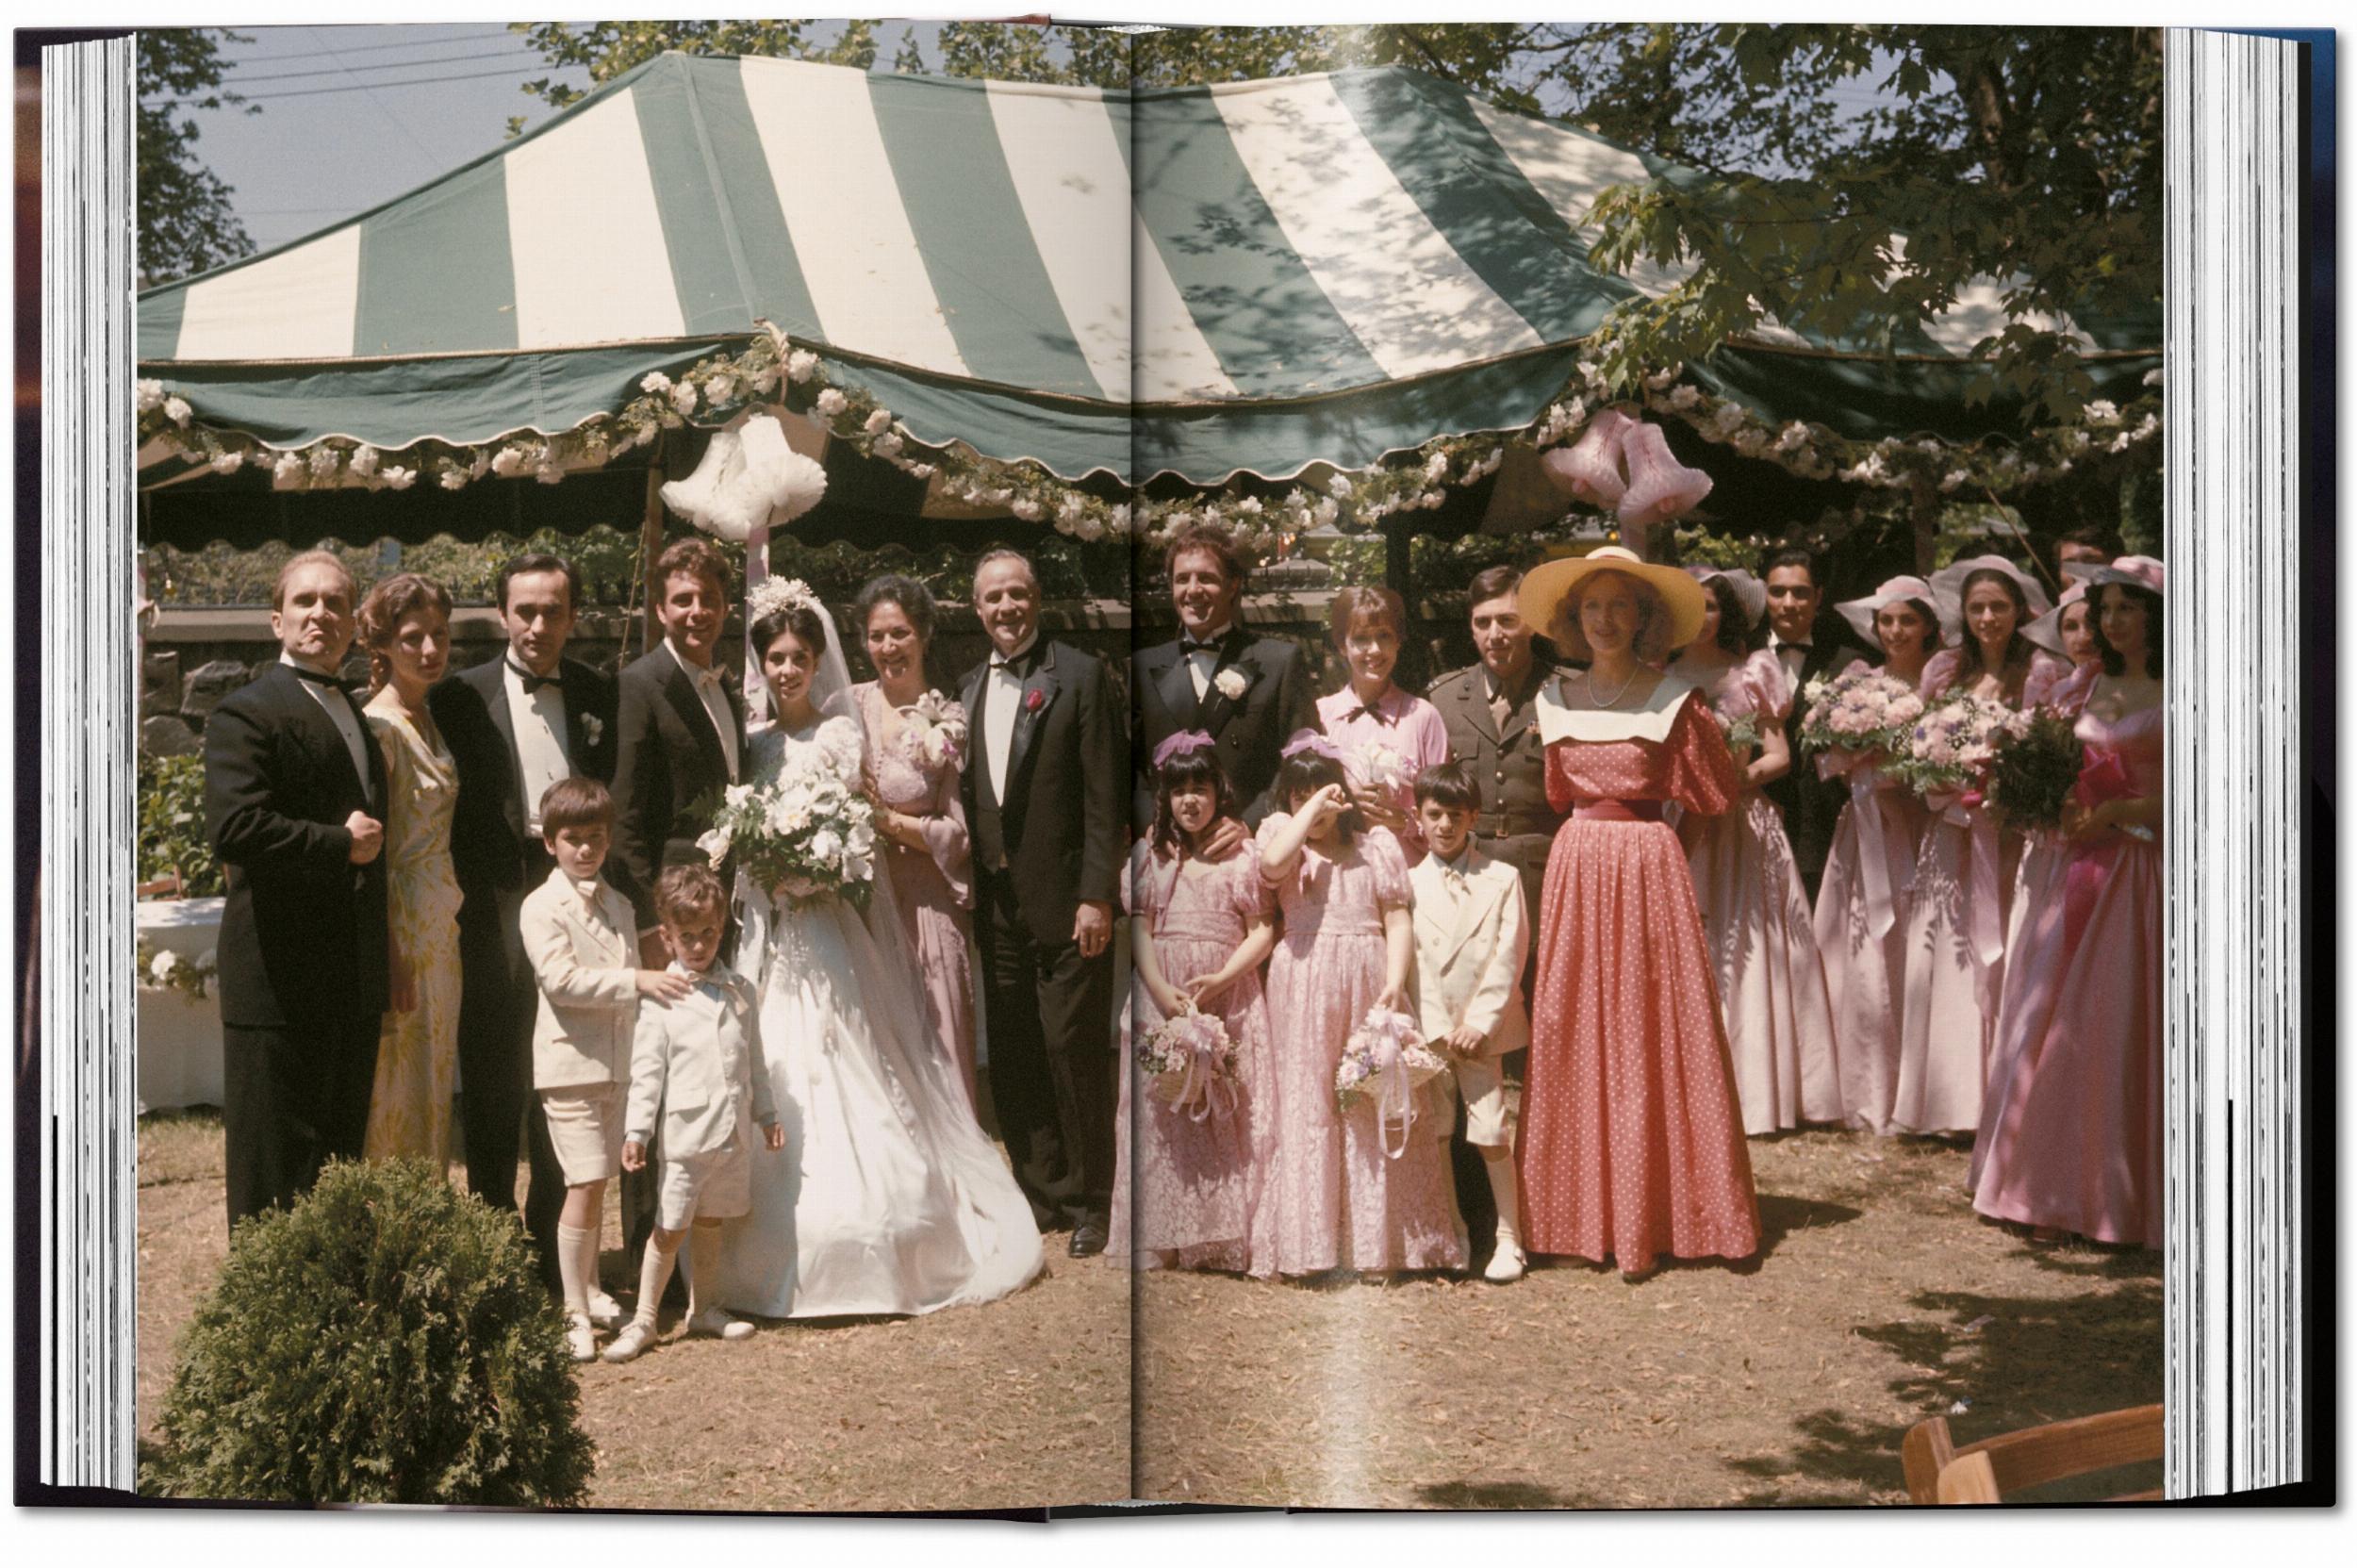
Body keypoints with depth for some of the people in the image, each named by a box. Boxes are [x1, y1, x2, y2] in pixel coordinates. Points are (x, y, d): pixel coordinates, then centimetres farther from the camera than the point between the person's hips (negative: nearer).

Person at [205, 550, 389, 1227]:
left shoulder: (357, 716, 18)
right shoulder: (246, 714, -9)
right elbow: (233, 829, -24)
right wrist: (340, 844, -16)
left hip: (352, 985, 8)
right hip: (280, 984, -8)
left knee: (341, 1157, 14)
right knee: (273, 1171, 0)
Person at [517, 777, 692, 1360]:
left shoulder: (618, 906, 15)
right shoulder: (543, 907, -7)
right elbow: (561, 978, -20)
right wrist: (637, 980, -24)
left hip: (618, 1061, 7)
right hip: (571, 1062, -7)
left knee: (599, 1182, 15)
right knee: (586, 1184, -11)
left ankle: (590, 1290, 28)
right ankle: (575, 1313, -5)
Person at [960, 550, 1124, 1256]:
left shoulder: (1080, 676, -6)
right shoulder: (969, 687, 12)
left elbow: (1105, 797, -10)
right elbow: (969, 796, 14)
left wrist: (1096, 896, -15)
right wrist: (970, 888, 9)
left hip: (1065, 903, -6)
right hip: (997, 905, 6)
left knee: (1073, 1052, 0)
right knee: (1011, 1058, 11)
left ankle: (1090, 1201, 14)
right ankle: (1040, 1189, 24)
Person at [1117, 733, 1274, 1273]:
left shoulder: (1241, 857, 3)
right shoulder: (1148, 854, 8)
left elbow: (1262, 931, -1)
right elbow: (1138, 927, 2)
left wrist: (1221, 979, -15)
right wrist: (1162, 990, -12)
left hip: (1228, 1000, -2)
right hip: (1161, 999, 2)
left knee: (1228, 1119, -4)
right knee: (1161, 1119, 0)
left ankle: (1230, 1235, 1)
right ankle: (1163, 1238, 4)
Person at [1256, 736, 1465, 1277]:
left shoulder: (1377, 845, 9)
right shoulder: (1284, 836, 8)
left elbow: (1399, 919, 2)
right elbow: (1271, 864, -17)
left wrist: (1394, 983, -12)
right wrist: (1310, 811, -10)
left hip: (1368, 987, 1)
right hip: (1304, 992, 0)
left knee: (1378, 1106, 0)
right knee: (1308, 1106, 0)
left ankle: (1380, 1235, 9)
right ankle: (1310, 1238, 7)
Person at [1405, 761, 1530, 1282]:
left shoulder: (1503, 878, 1)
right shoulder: (1409, 881, 4)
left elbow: (1509, 956, -3)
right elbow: (1410, 960, 0)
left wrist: (1479, 1023, -10)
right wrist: (1439, 1029, -8)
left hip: (1482, 1027, -2)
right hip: (1428, 1027, 2)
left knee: (1491, 1130, -6)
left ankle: (1509, 1238, 3)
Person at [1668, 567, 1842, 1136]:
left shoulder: (1753, 672, 8)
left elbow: (1779, 755, 5)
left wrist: (1741, 773, -13)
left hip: (1742, 826, 0)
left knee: (1745, 952, -2)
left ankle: (1756, 1085, 3)